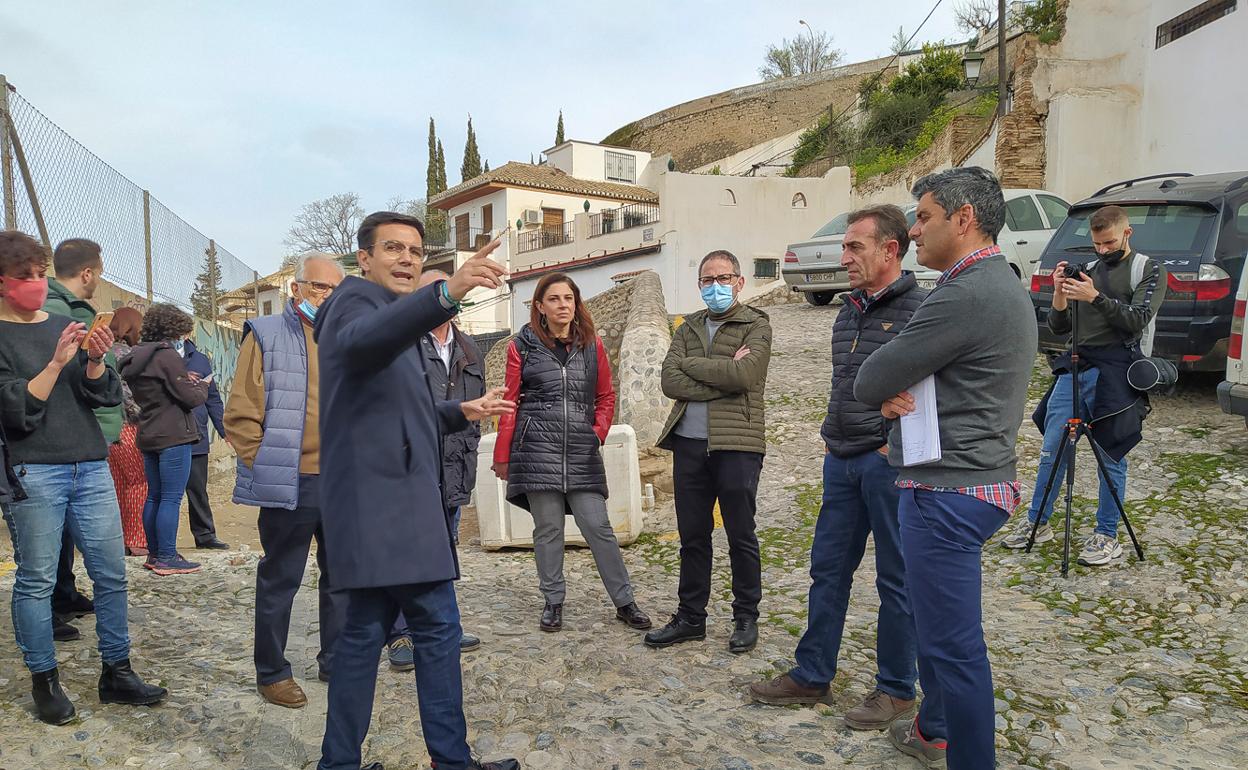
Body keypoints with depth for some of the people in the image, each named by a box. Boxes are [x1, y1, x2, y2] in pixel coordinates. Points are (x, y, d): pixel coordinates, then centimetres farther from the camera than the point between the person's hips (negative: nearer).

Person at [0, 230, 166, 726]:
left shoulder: (66, 325, 13)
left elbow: (107, 396, 8)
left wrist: (95, 361, -10)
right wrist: (58, 361, -18)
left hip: (91, 468, 4)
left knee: (111, 575, 5)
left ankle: (116, 673, 16)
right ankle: (44, 682, 16)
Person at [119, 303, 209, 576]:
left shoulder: (135, 357, 13)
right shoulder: (167, 355, -15)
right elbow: (190, 398, -15)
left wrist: (186, 381, 11)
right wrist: (202, 386, 6)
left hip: (148, 436, 9)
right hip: (173, 436, -9)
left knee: (154, 496, 14)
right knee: (172, 498, -5)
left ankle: (154, 554, 20)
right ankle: (167, 558, -3)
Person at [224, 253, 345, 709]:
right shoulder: (267, 337, -2)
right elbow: (242, 415, -5)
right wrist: (266, 465, -8)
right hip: (291, 486, -5)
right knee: (280, 580, 6)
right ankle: (271, 672, 20)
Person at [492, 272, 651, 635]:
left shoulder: (592, 344, 9)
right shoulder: (523, 346, 3)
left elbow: (606, 396, 15)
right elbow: (510, 403, 4)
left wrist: (599, 432, 0)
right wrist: (502, 455, 3)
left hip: (582, 452, 1)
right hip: (537, 450, -1)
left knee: (598, 527, -1)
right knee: (548, 529, 4)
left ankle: (625, 602, 10)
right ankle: (553, 603, 20)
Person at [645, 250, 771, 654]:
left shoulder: (756, 325, 1)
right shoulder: (689, 327, 15)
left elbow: (744, 375, -18)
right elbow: (670, 381, 0)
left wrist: (690, 364, -6)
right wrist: (722, 374, -11)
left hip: (736, 444, -4)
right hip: (688, 443, 5)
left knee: (741, 537, 6)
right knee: (692, 536, 11)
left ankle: (746, 618, 21)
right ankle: (690, 617, 23)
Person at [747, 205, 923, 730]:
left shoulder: (920, 311, -13)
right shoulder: (850, 311, 13)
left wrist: (896, 446, -15)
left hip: (889, 464, -8)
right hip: (842, 461, 8)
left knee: (896, 579, 6)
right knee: (828, 569, 14)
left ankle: (896, 690, 22)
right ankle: (811, 676, 26)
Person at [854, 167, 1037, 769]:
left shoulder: (966, 295, -21)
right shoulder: (1003, 286, 15)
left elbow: (867, 383, -17)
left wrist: (888, 390, 4)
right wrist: (897, 396, -6)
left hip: (948, 494, -11)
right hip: (980, 479, 11)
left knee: (954, 643, -1)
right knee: (937, 623, 25)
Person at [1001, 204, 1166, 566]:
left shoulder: (1148, 270, 4)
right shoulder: (1089, 271, 17)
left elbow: (1137, 320, -10)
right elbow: (1058, 326, 13)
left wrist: (1096, 298, -18)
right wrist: (1059, 293, -4)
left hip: (1115, 373, -5)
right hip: (1074, 368, 5)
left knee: (1110, 456, 0)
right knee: (1052, 450, 4)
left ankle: (1107, 536, 11)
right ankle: (1037, 523, 15)